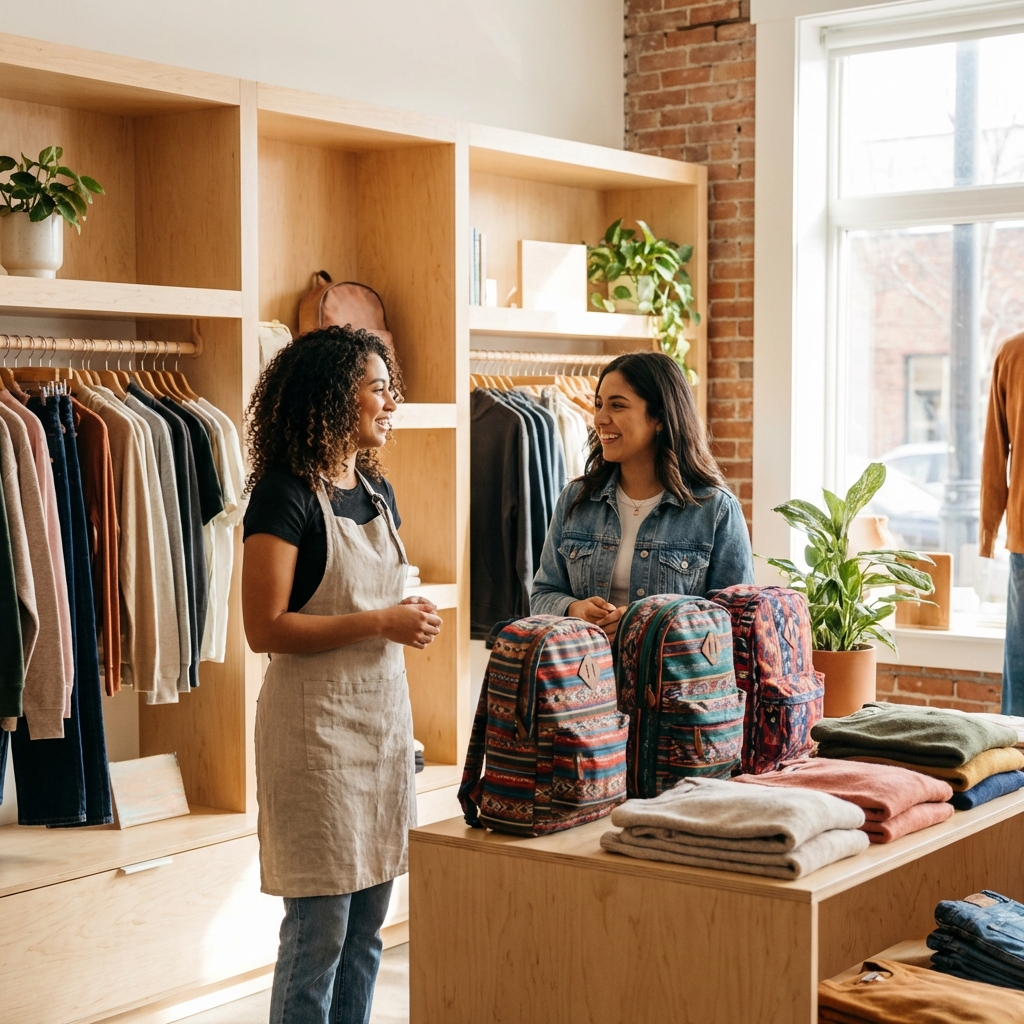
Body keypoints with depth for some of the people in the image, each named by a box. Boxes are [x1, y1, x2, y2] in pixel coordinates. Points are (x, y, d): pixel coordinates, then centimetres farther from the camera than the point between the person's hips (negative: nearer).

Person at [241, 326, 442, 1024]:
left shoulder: (376, 491, 12)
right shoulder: (286, 494, -13)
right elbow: (265, 628, -19)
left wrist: (411, 618, 7)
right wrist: (379, 623, -19)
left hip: (384, 712, 8)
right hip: (317, 723, -8)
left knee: (368, 923, 12)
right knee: (319, 930, -2)